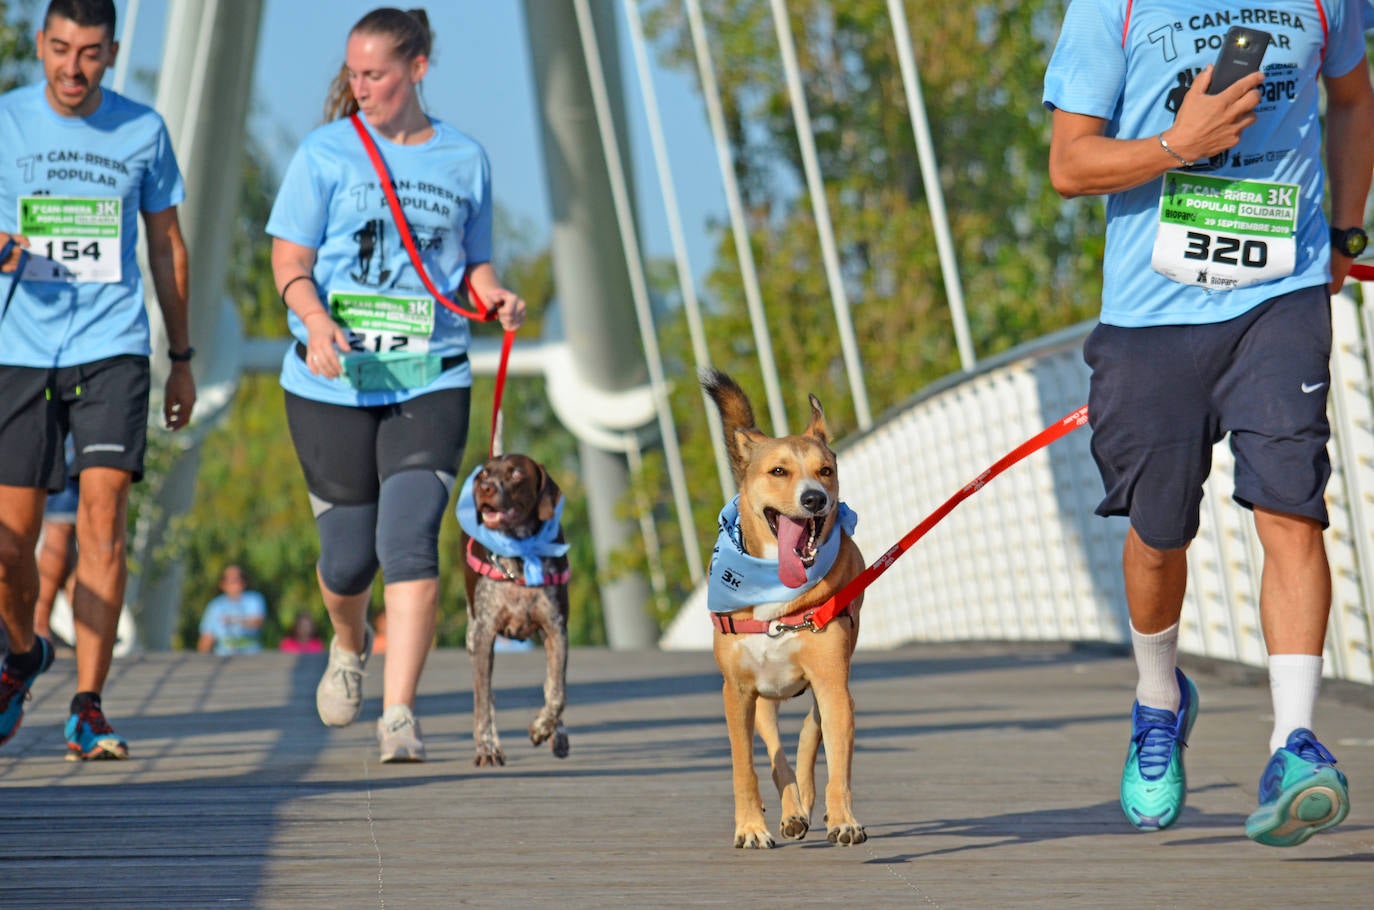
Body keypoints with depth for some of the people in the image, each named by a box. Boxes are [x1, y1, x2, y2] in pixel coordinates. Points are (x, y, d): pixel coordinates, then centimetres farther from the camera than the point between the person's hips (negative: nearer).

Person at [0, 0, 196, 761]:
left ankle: (88, 707, -11)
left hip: (112, 348, 0)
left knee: (102, 514, -14)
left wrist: (182, 359, 17)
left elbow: (167, 246, 16)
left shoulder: (143, 131, 6)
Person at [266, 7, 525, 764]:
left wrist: (493, 296, -5)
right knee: (349, 554, 5)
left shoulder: (463, 159, 8)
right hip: (333, 384, 0)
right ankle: (350, 646, 40)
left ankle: (399, 714, -13)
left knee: (409, 542, -15)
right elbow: (290, 260, -2)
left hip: (429, 381, 0)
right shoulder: (327, 154, 1)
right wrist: (317, 321, -21)